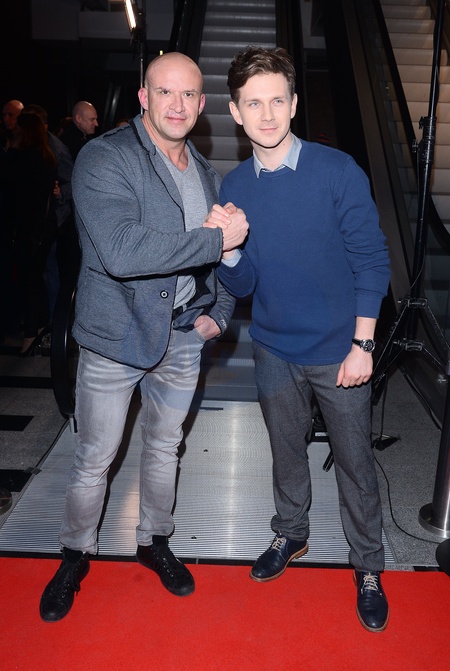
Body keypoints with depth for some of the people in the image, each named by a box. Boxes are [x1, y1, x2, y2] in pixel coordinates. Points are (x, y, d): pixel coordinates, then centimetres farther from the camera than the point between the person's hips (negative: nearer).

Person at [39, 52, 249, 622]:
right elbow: (121, 251, -30)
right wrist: (215, 239, -26)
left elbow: (226, 255, 21)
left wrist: (219, 312, 5)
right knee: (94, 460, 9)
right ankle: (76, 555, 34)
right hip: (115, 338, -5)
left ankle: (154, 542, 42)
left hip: (182, 338, 6)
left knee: (164, 448, 20)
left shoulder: (207, 175, 9)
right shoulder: (104, 159, -14)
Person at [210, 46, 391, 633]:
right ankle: (291, 536, 45)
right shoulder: (234, 186, -1)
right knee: (286, 451, 20)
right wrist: (228, 246, -21)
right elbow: (242, 285, 0)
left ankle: (368, 567, 31)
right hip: (275, 349, 3)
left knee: (354, 461, 9)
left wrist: (362, 344, -11)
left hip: (338, 351, -3)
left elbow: (372, 261, -9)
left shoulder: (337, 171, -12)